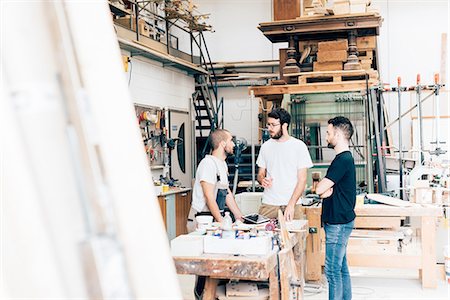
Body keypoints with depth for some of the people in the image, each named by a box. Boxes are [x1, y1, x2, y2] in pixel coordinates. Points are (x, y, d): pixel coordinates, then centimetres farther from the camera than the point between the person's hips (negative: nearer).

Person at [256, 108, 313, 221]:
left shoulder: (299, 146, -2)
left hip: (292, 204, -2)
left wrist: (291, 204, -14)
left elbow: (302, 179, -5)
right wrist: (262, 180, -9)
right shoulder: (266, 146, 9)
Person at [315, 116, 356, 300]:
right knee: (341, 268, 16)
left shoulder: (343, 160, -18)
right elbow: (326, 191, 14)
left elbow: (319, 189, -20)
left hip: (338, 223, -10)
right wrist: (327, 190, -7)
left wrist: (324, 188, -1)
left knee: (332, 270, -4)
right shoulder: (345, 158, 14)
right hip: (340, 221, 10)